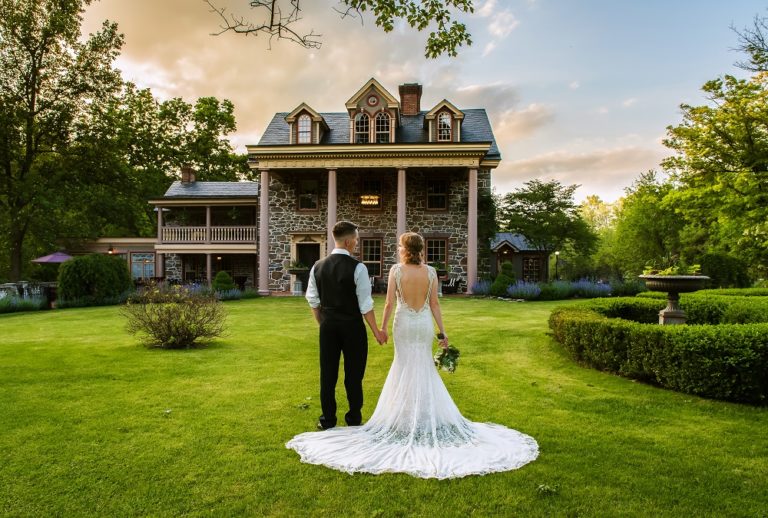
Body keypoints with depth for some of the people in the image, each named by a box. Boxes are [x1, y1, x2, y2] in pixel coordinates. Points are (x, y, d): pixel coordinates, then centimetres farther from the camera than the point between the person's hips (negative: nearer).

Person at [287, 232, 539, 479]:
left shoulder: (396, 270, -10)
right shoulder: (430, 272, -4)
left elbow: (389, 302, -10)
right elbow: (434, 304, -4)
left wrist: (383, 327, 1)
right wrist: (442, 331, 2)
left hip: (404, 323, -2)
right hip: (425, 323, 2)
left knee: (405, 365, 12)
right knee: (423, 366, 17)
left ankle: (408, 414, 19)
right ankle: (426, 412, 25)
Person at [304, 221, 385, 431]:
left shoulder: (318, 267, 0)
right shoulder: (357, 267, -15)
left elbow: (313, 301, 6)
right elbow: (365, 305, -14)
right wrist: (376, 331, -5)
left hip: (328, 327, 4)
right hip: (352, 327, -4)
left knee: (328, 373, 12)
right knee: (353, 374, 9)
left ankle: (327, 419, 21)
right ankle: (353, 419, 20)